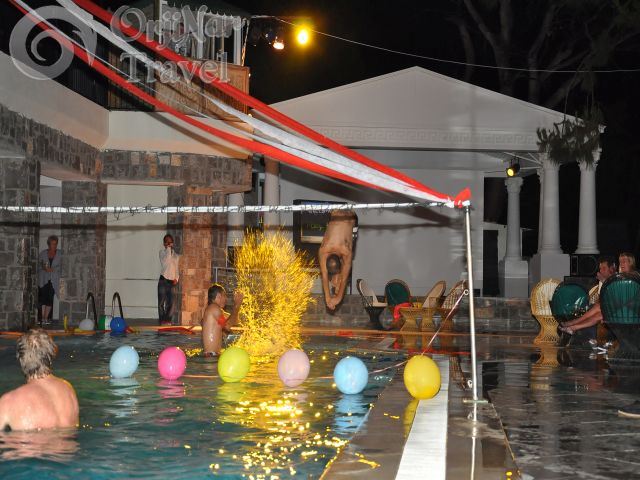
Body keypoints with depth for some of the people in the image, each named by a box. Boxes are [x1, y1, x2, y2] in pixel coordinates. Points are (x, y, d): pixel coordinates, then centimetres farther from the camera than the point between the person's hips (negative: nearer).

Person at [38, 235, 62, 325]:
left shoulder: (59, 255, 5)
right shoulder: (43, 254, 6)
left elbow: (60, 267, 3)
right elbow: (38, 265, 9)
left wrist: (52, 269, -14)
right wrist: (43, 268, -11)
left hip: (53, 280, 0)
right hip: (43, 279, 0)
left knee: (50, 299, -4)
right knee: (43, 298, -7)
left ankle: (46, 317, 3)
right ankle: (43, 317, -3)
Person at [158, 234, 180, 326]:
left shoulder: (176, 255, 16)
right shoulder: (162, 252, 3)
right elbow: (166, 261, -18)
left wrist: (176, 279, 2)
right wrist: (168, 249, -10)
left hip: (172, 281, 4)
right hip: (163, 280, -4)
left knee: (170, 302, 1)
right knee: (161, 302, -4)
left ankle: (168, 319, 7)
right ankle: (162, 320, 1)